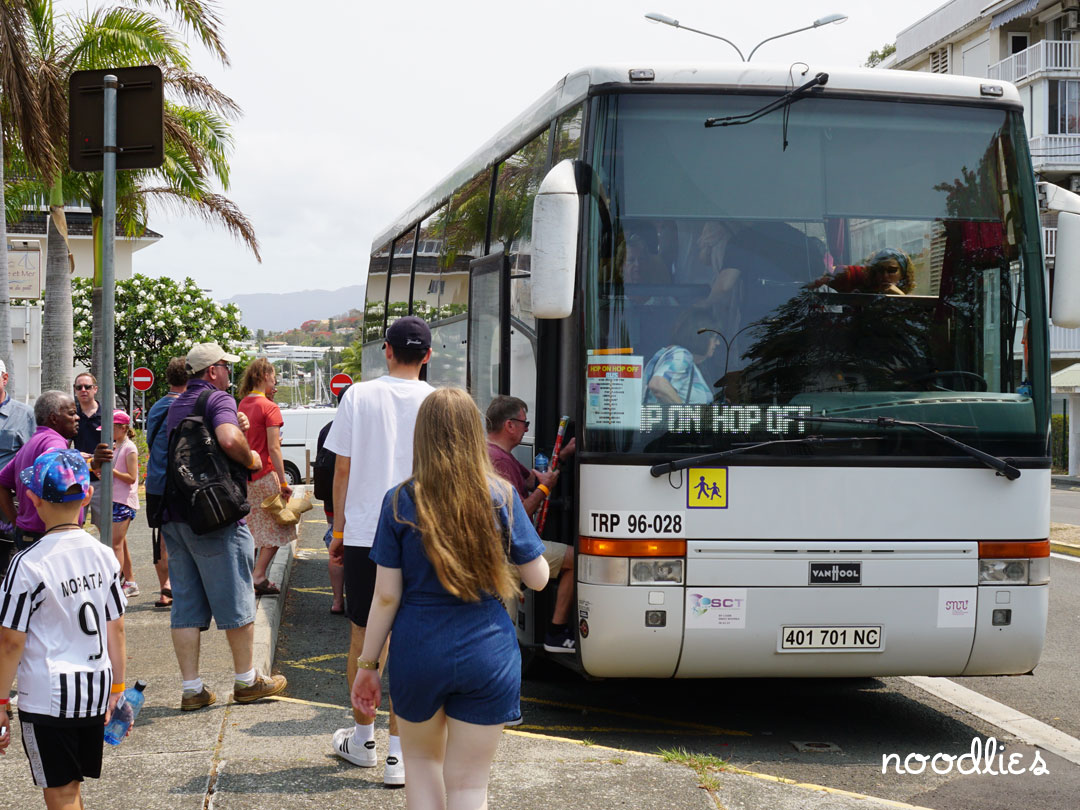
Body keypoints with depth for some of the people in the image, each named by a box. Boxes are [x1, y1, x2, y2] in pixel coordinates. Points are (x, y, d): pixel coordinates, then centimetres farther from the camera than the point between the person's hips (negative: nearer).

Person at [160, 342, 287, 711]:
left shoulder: (176, 406, 17)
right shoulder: (219, 399, -8)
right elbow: (229, 439, -28)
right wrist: (250, 458, -9)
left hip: (174, 515, 8)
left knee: (186, 604, 7)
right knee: (235, 599, 5)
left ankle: (191, 688, 7)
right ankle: (246, 680, 14)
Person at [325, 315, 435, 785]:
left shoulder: (359, 396, 0)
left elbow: (342, 468, 2)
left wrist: (339, 530, 10)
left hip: (363, 534, 1)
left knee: (362, 637, 15)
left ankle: (363, 740, 27)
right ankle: (398, 753, 0)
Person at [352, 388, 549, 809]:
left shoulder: (401, 501, -7)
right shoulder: (501, 498, -5)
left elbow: (386, 596, -6)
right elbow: (538, 578, 1)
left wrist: (367, 664, 4)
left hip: (417, 652, 0)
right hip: (488, 656, 0)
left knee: (422, 760, 24)